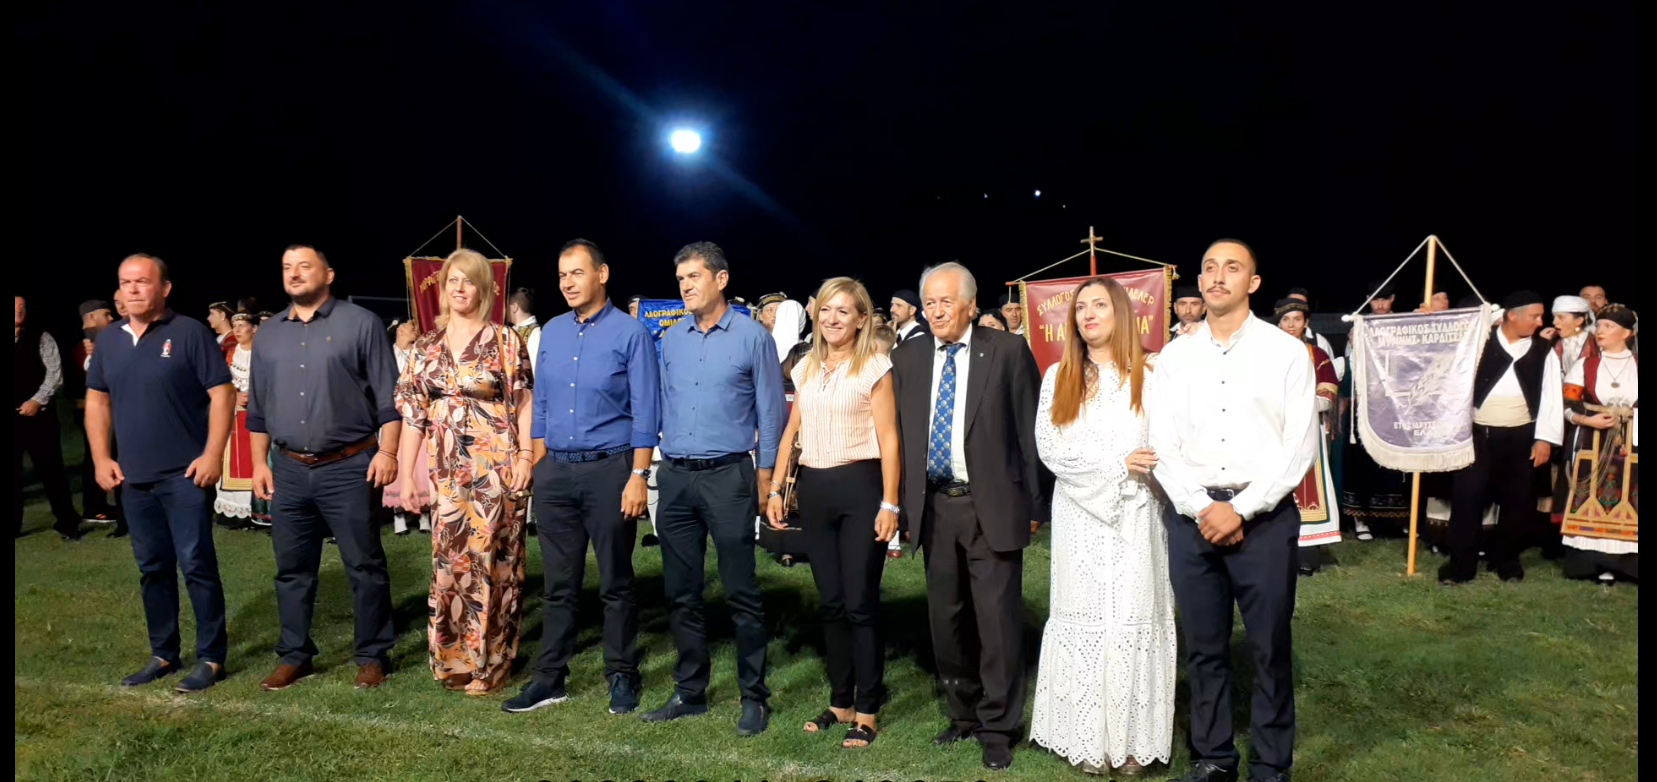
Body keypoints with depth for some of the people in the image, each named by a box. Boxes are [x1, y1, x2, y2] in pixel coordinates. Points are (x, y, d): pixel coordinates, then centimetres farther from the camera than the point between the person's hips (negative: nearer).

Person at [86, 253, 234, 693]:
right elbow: (97, 399, 17)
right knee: (152, 568, 13)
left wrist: (213, 454, -15)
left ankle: (211, 658, 6)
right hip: (133, 477, 6)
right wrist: (101, 458, 8)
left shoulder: (190, 333, -7)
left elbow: (222, 393, -9)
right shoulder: (108, 340, 10)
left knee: (196, 565, -3)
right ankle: (163, 654, 25)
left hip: (185, 474, -6)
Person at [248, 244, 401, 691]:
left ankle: (372, 656, 12)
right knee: (292, 569, 12)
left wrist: (387, 451, -13)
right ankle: (294, 656, 24)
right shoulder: (269, 334, 13)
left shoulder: (360, 324, -2)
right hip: (289, 470, 5)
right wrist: (260, 462, 12)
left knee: (364, 566, 1)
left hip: (348, 467, -5)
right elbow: (258, 406, 17)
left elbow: (388, 395, -5)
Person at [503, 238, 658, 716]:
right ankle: (550, 678, 21)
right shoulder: (552, 332, 10)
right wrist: (539, 467, 9)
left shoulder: (631, 334, -6)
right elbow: (541, 404, 15)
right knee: (559, 583, 11)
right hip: (556, 472, 5)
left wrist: (639, 476, -14)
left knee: (615, 583, 6)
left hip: (609, 469, -4)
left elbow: (645, 412, -8)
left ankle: (622, 677, 18)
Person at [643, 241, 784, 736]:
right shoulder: (671, 339, 11)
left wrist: (765, 474, -4)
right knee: (681, 593, 10)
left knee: (741, 593, -1)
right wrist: (656, 462, 11)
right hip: (675, 477, 5)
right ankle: (689, 692, 23)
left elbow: (770, 410, 0)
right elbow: (664, 405, 16)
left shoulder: (752, 337, -2)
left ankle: (754, 697, 10)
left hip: (728, 476, -5)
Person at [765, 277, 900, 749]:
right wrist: (776, 489, 10)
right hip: (814, 488, 6)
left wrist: (889, 503, -13)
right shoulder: (806, 368, 12)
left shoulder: (874, 367, -4)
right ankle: (840, 701, 25)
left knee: (860, 604, -1)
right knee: (829, 603, 12)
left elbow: (888, 439, -8)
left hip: (859, 487, -5)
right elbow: (792, 431, 16)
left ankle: (867, 711, 12)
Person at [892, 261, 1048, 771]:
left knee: (998, 619, 0)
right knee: (946, 617, 14)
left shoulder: (1007, 351, -4)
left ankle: (998, 728, 15)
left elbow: (1030, 431, -2)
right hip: (934, 506, 4)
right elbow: (900, 431, 9)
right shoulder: (907, 357, 7)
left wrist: (1036, 503, -3)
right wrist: (903, 503, 3)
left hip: (991, 505, -4)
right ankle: (963, 714, 31)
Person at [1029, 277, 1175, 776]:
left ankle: (1133, 739, 10)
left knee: (1133, 619, 1)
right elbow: (1049, 448, -2)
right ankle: (1088, 739, 10)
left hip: (1136, 515, -1)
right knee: (1083, 618, 3)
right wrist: (1116, 463, -11)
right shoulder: (1058, 376, 8)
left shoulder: (1149, 373, 4)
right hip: (1080, 515, 1)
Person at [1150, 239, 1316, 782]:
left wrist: (1240, 510, -12)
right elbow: (1162, 445, 3)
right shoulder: (1175, 356, 7)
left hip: (1264, 516, -2)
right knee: (1203, 647, 10)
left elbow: (1299, 447, -6)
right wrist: (1202, 509, -9)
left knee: (1270, 649, 6)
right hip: (1191, 516, 2)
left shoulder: (1286, 351, 0)